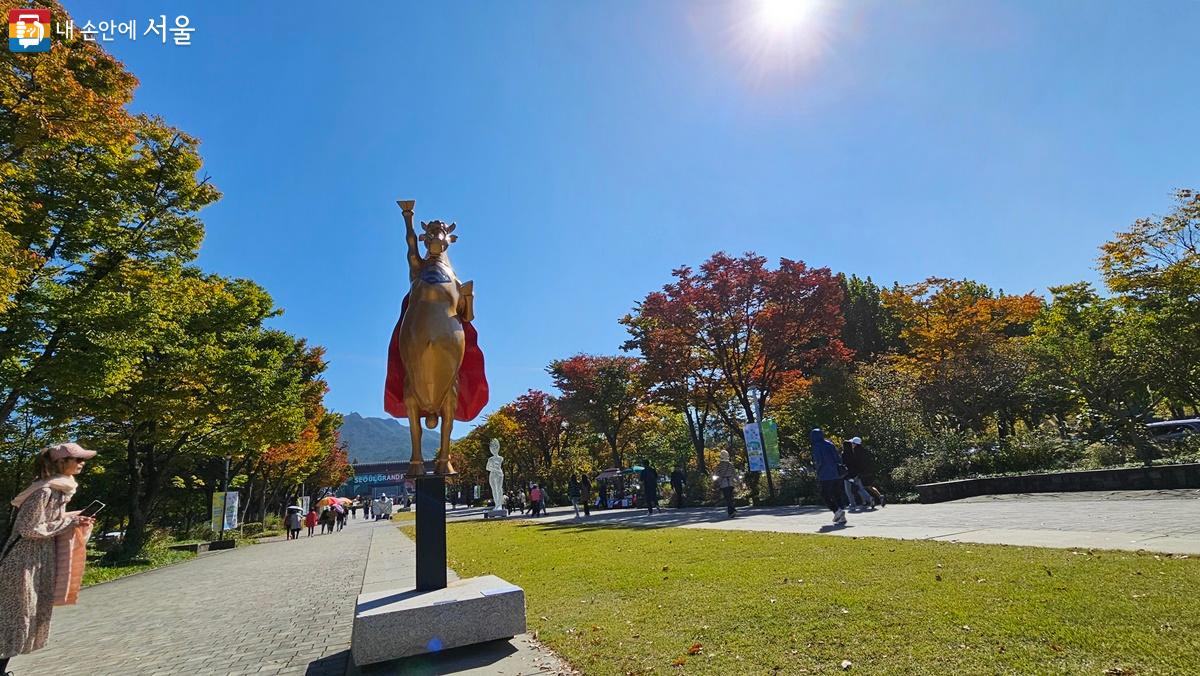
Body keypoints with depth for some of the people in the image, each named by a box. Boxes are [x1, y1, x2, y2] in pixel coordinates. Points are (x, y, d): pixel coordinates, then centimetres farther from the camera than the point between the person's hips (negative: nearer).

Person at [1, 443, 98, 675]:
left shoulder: (61, 488, 7)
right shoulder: (44, 491, -21)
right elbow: (30, 528, -20)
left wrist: (75, 521, 4)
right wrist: (69, 522, -18)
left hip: (42, 559, 9)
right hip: (26, 559, -9)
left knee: (34, 615, 13)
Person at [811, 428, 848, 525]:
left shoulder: (816, 446, -9)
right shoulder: (830, 444, 10)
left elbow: (818, 461, -14)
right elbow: (839, 458, 10)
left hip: (826, 475, -6)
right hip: (837, 474, 6)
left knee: (825, 495, 6)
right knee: (836, 495, 13)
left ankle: (837, 510, -12)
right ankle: (841, 517, 9)